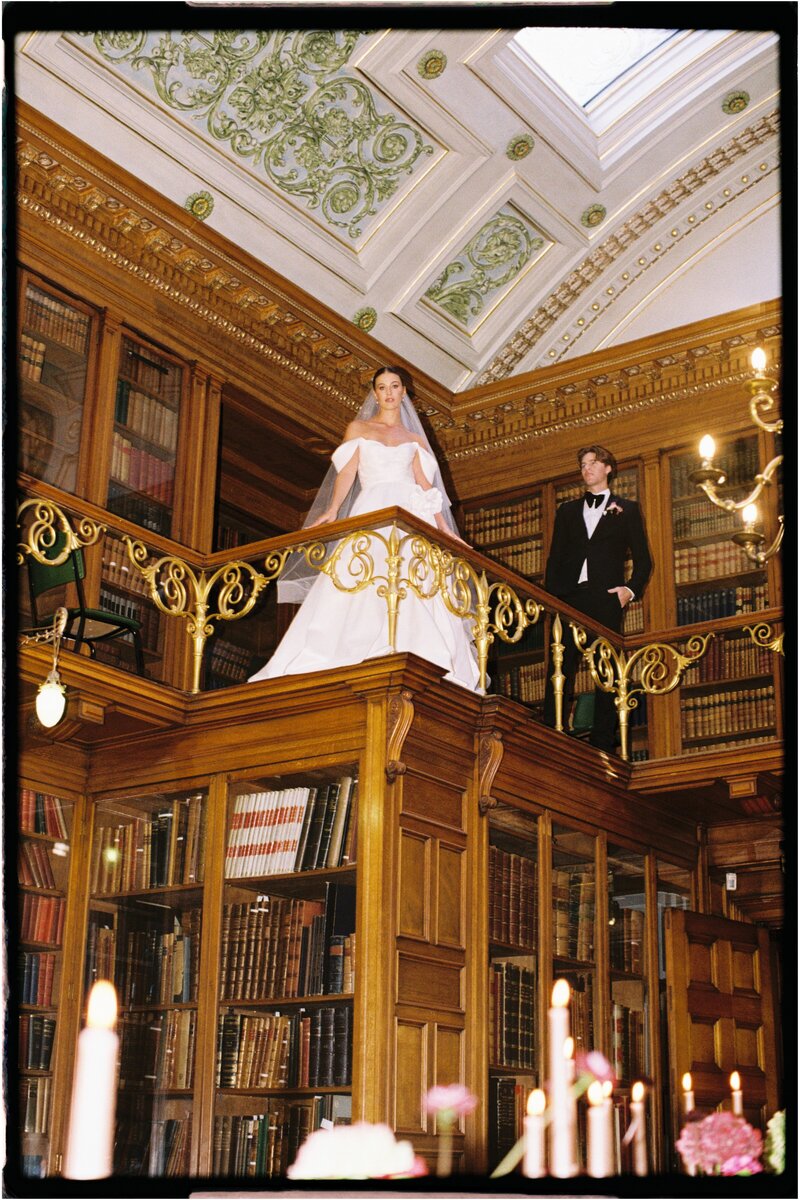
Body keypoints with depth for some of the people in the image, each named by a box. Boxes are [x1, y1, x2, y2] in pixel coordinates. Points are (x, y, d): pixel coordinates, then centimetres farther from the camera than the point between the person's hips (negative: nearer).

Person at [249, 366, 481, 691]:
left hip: (413, 517, 2)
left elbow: (426, 486, 15)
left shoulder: (415, 440, 23)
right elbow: (347, 472, 5)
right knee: (360, 584, -19)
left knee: (418, 592, -15)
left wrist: (445, 529, 4)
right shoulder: (358, 428, 18)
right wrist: (333, 510, -11)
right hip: (373, 512, -2)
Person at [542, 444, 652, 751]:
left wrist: (631, 589, -6)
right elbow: (555, 558, 16)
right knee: (559, 670, -6)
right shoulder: (567, 510, 21)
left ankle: (602, 743, 0)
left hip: (606, 600, -2)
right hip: (569, 597, 2)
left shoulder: (626, 509, 14)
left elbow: (643, 560, 11)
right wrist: (551, 594, 2)